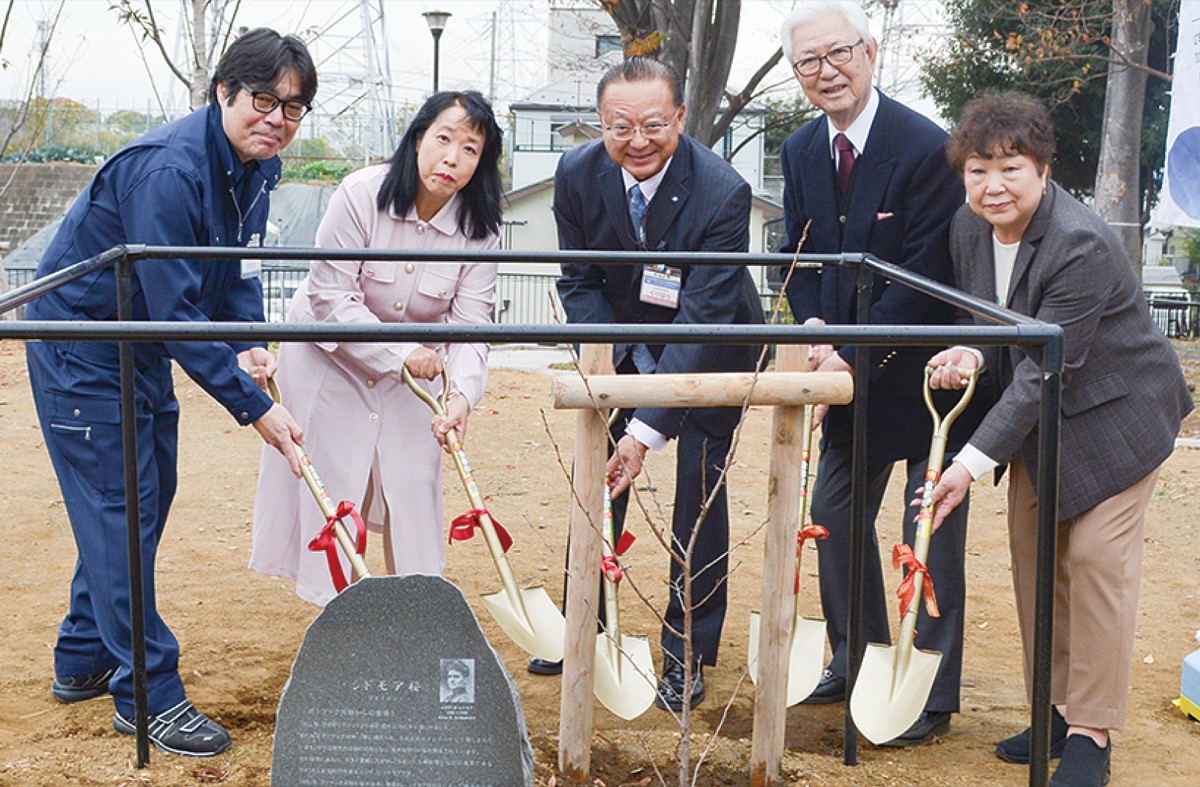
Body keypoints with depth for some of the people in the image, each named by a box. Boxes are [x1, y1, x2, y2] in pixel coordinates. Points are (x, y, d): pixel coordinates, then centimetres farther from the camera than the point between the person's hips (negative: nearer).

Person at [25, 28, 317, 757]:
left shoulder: (258, 166, -2)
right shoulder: (168, 169, -30)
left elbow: (238, 268, 6)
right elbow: (176, 309, -33)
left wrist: (249, 345, -14)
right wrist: (253, 405, -33)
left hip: (141, 343, 9)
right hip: (78, 337, -9)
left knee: (149, 498, 15)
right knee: (119, 506, -7)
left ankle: (83, 660, 30)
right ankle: (147, 695, 1)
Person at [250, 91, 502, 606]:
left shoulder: (479, 227, -17)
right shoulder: (361, 194, -26)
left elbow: (471, 321, -20)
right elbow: (331, 298, -23)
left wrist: (463, 392, -37)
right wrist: (400, 353, -29)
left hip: (413, 363, 3)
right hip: (331, 354, -2)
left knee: (414, 482, 4)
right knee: (331, 481, 2)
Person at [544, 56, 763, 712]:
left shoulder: (723, 192, -32)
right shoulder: (577, 174, -19)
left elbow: (704, 318, -36)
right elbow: (578, 281, -6)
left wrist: (647, 430, -42)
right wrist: (608, 362, -22)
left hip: (712, 350, -4)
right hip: (622, 341, 4)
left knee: (698, 488, -6)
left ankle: (686, 655, 8)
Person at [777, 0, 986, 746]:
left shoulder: (926, 147, -20)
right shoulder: (801, 152, 2)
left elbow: (926, 276, -21)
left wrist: (853, 358, -22)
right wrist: (815, 333, -9)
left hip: (926, 372, -7)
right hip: (850, 371, 7)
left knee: (931, 530, -1)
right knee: (836, 513, 14)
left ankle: (934, 696, 11)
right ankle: (856, 659, 32)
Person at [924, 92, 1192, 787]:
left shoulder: (1083, 246, -30)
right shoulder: (970, 229, -6)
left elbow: (1044, 370, -31)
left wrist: (974, 463, -32)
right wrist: (970, 353, -19)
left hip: (1116, 415, -7)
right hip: (1041, 418, 8)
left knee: (1097, 557, -9)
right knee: (1033, 552, 8)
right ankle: (1056, 709, 21)